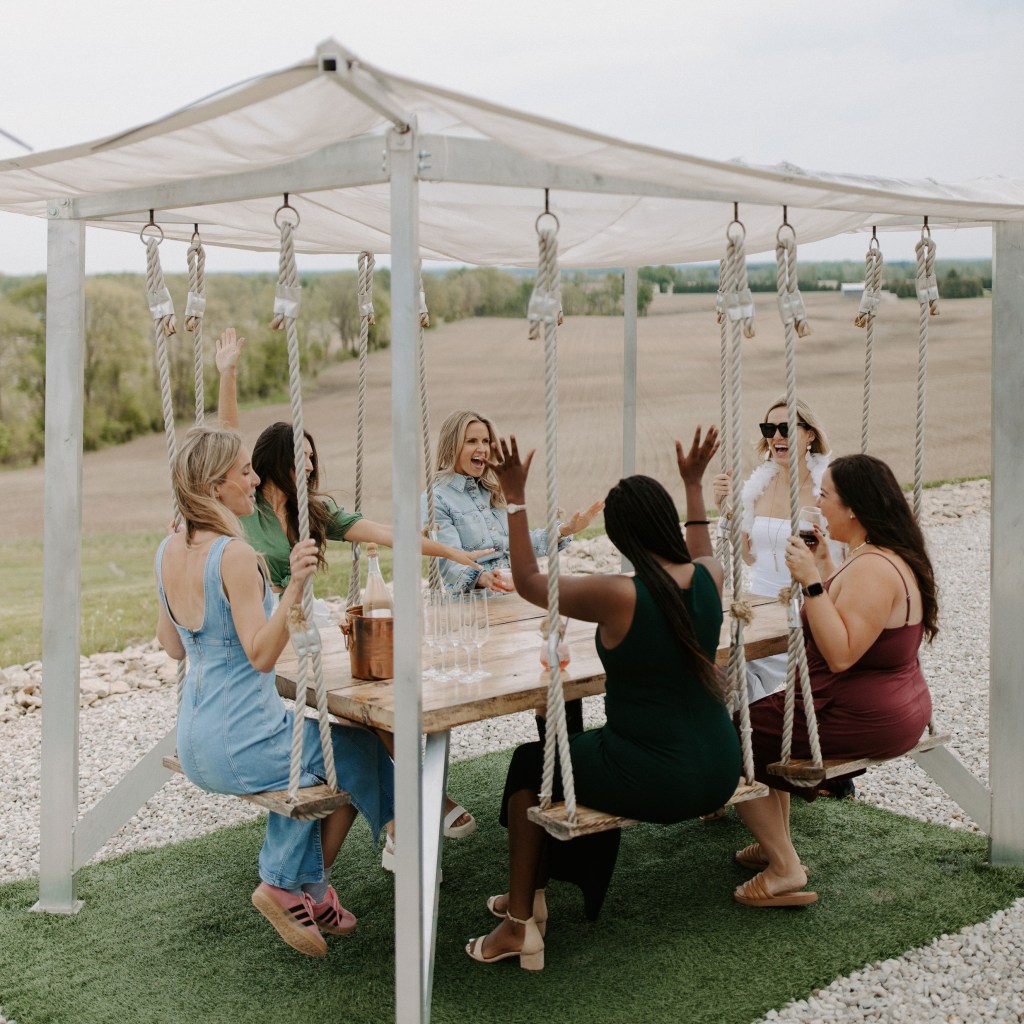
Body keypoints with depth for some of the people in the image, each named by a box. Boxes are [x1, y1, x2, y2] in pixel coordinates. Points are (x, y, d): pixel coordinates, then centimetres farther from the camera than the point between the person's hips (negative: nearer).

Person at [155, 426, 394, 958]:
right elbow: (260, 655, -27)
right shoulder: (234, 554, -22)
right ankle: (298, 888, 26)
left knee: (305, 757, 30)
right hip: (242, 744, -8)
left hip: (194, 746, 8)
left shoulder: (168, 551, 2)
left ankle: (291, 886, 30)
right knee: (359, 749, 15)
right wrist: (294, 585, -37)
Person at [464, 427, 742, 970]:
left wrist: (516, 497, -5)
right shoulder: (707, 578, -4)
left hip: (654, 782, -7)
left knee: (529, 762, 19)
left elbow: (529, 582, -7)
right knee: (579, 746, 32)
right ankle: (530, 894, 45)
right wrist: (694, 482, 30)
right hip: (718, 774, 7)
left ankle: (521, 921, 24)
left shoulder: (619, 597, -22)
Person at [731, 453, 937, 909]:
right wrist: (823, 563, 16)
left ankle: (785, 868, 0)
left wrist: (812, 582, -32)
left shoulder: (872, 569, -25)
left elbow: (840, 654, -31)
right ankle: (776, 844, 31)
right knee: (766, 716, 27)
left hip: (864, 718, -11)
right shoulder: (888, 555, 8)